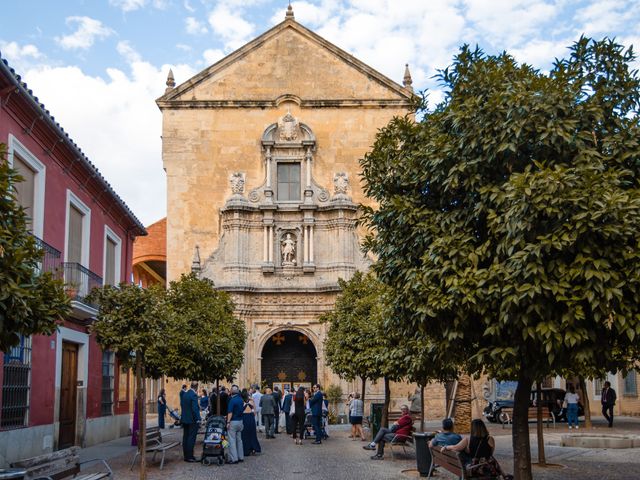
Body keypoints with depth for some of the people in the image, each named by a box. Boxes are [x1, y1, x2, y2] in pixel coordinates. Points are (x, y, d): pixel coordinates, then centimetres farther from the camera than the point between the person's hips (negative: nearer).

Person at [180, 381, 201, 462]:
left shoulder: (184, 394, 8)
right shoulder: (194, 395, -17)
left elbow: (182, 406, 14)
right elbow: (195, 408, -20)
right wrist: (197, 419, -14)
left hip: (184, 419, 8)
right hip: (192, 420, -8)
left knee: (185, 437, 12)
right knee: (191, 438, -4)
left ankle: (185, 456, 18)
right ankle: (189, 457, -3)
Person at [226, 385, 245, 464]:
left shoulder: (232, 400, -15)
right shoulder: (241, 399, 8)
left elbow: (230, 412, -17)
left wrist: (228, 422, -13)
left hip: (233, 422, -8)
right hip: (240, 421, 8)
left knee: (232, 440, -4)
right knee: (239, 439, 14)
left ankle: (234, 458, -6)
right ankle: (241, 457, 18)